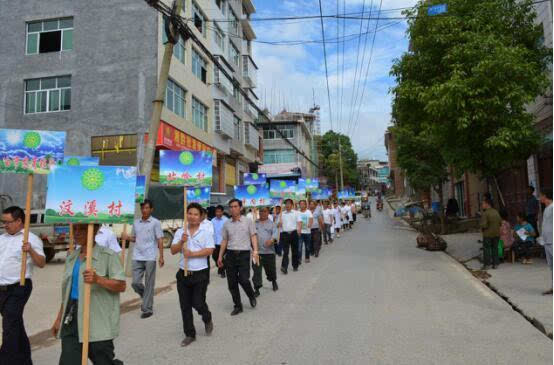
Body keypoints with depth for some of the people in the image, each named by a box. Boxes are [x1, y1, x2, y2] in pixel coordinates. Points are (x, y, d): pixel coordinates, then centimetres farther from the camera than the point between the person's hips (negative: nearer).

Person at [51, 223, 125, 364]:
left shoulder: (108, 255, -7)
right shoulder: (71, 257, 14)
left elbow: (121, 285, -14)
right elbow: (67, 292, 21)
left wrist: (98, 279, -28)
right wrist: (59, 319, 20)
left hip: (98, 321, -6)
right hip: (72, 319, 6)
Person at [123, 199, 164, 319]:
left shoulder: (155, 223, -2)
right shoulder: (136, 223, 11)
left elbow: (159, 240, -3)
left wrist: (161, 256, -9)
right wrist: (128, 238, -2)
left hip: (150, 258, -4)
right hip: (137, 257, 4)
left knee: (149, 284, 2)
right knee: (135, 283, 2)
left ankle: (147, 308, 11)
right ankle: (146, 297, 29)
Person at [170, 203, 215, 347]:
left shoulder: (206, 231, -4)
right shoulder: (180, 232, 5)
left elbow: (209, 250, -13)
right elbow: (173, 251, -1)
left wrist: (192, 254, -18)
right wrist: (182, 242, -19)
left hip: (200, 274, -3)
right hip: (183, 273, 4)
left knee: (198, 303, -2)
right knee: (185, 306, 8)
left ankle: (207, 320, 31)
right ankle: (189, 334, 24)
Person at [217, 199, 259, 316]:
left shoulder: (248, 221, 1)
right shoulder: (226, 224, 9)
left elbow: (253, 236, -1)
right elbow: (224, 240, 14)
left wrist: (255, 251, -13)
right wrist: (220, 256, 11)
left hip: (244, 254, -3)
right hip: (230, 254, 4)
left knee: (243, 279, -12)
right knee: (232, 283, 5)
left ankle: (251, 296, 20)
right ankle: (237, 306, 22)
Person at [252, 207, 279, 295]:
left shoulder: (272, 224, 5)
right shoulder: (254, 223, 10)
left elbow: (275, 233, -9)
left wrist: (271, 240, -29)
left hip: (269, 251, 0)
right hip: (257, 251, 1)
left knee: (271, 269, 12)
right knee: (256, 270, -5)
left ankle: (274, 281, 42)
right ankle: (256, 289, 3)